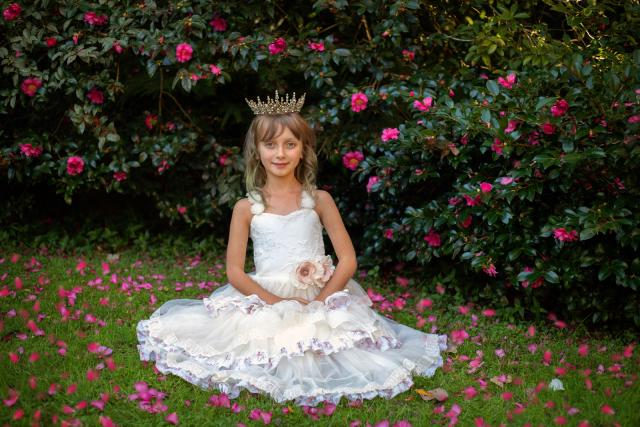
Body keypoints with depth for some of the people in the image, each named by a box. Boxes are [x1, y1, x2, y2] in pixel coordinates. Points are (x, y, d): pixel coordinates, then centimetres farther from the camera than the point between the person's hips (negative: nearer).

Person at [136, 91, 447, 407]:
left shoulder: (319, 200, 2)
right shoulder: (246, 208, 0)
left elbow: (348, 260, -1)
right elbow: (234, 272, -3)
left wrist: (317, 303, -13)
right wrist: (278, 303, -15)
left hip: (320, 300, 1)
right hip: (263, 303, 0)